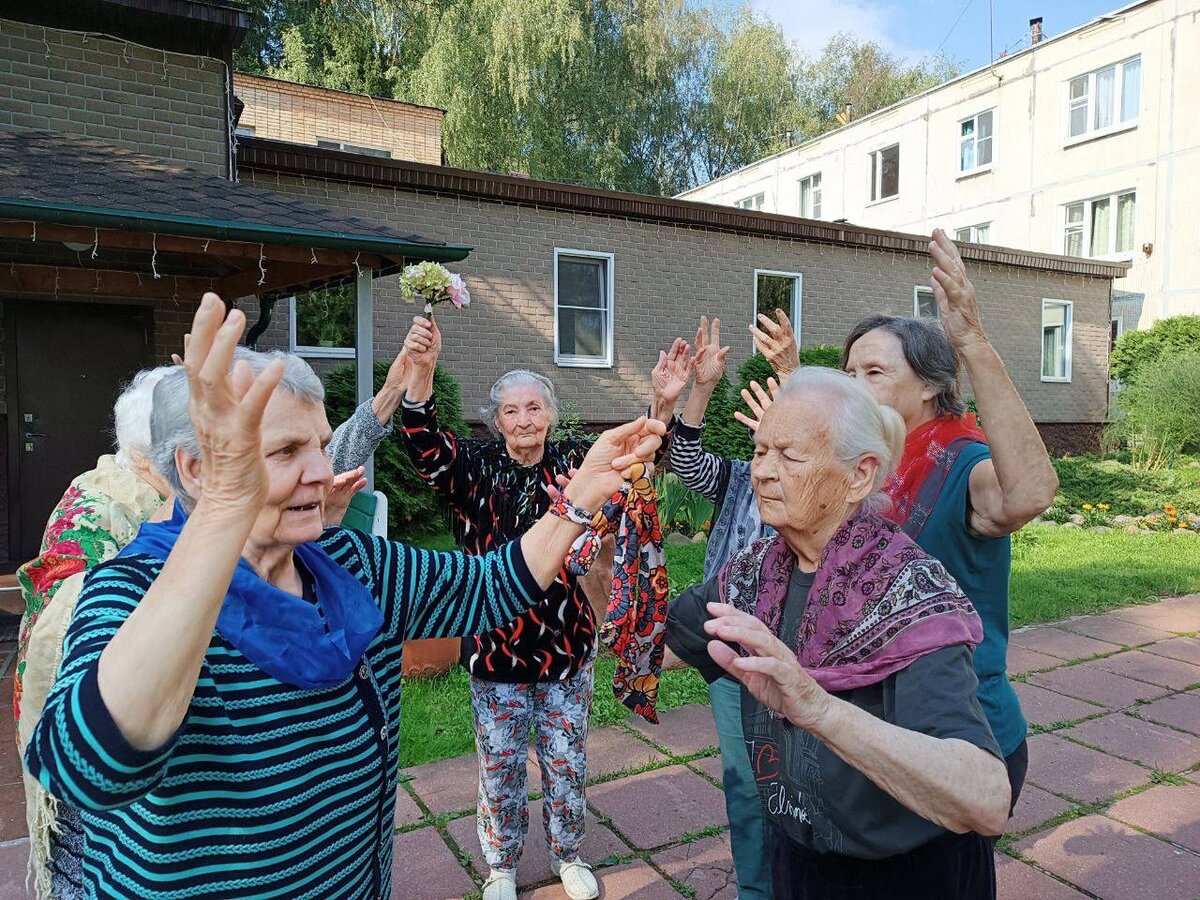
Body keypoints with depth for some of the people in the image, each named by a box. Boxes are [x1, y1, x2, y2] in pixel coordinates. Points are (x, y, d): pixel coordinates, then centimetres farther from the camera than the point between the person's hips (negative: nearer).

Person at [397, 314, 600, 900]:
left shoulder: (573, 461, -3)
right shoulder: (478, 468, -7)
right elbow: (427, 450, -25)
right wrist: (421, 371, -42)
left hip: (566, 642, 1)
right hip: (495, 646, 0)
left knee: (567, 761, 17)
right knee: (500, 764, 15)